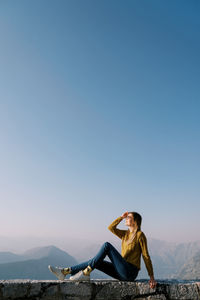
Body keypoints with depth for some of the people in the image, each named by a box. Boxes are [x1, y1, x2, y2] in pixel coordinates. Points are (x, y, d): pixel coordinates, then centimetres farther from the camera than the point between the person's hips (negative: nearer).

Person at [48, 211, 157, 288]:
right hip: (121, 272, 8)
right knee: (95, 261, -6)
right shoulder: (125, 234, 15)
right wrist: (121, 217, 7)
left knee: (107, 245, -19)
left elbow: (146, 257, -8)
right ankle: (64, 271, -10)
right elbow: (111, 227, 11)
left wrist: (152, 277, -9)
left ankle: (86, 273, -18)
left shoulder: (140, 235, -7)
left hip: (130, 273, -7)